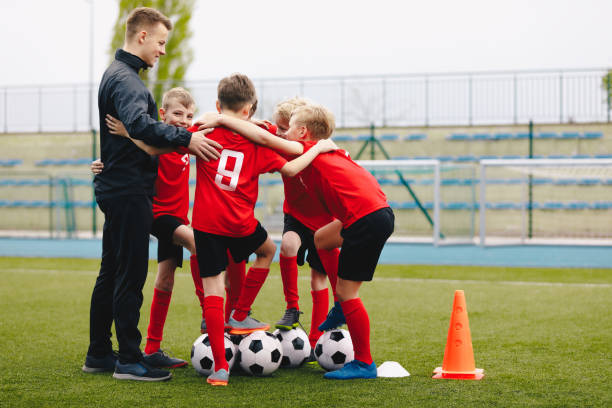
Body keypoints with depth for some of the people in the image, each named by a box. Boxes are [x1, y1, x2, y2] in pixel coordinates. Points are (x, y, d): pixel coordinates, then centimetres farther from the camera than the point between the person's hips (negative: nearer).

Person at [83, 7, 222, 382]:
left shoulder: (119, 75, 19)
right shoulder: (125, 78, -15)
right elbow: (139, 124, -32)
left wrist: (174, 142, 12)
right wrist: (186, 138, -33)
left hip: (117, 189, 11)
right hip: (129, 192, -11)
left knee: (112, 274, 14)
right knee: (130, 276, -7)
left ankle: (99, 354, 21)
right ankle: (129, 361, -3)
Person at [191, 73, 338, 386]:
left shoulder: (205, 131, 0)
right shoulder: (255, 141, 2)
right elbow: (290, 169, 1)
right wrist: (318, 148, 13)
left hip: (206, 222, 0)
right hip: (240, 223, 0)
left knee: (212, 288, 1)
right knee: (267, 251, 32)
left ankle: (220, 367, -6)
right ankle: (240, 317, 33)